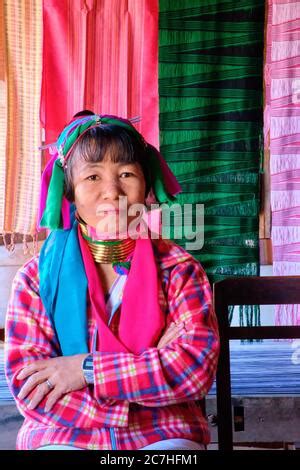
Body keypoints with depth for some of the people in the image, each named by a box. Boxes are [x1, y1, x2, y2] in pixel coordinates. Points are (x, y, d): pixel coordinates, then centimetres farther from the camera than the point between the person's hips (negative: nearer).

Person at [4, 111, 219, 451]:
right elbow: (26, 385, -10)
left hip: (163, 435, 1)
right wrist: (157, 365, -16)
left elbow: (197, 365, -12)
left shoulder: (179, 269, 1)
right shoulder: (37, 277, 0)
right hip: (63, 437, -1)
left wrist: (86, 368, -17)